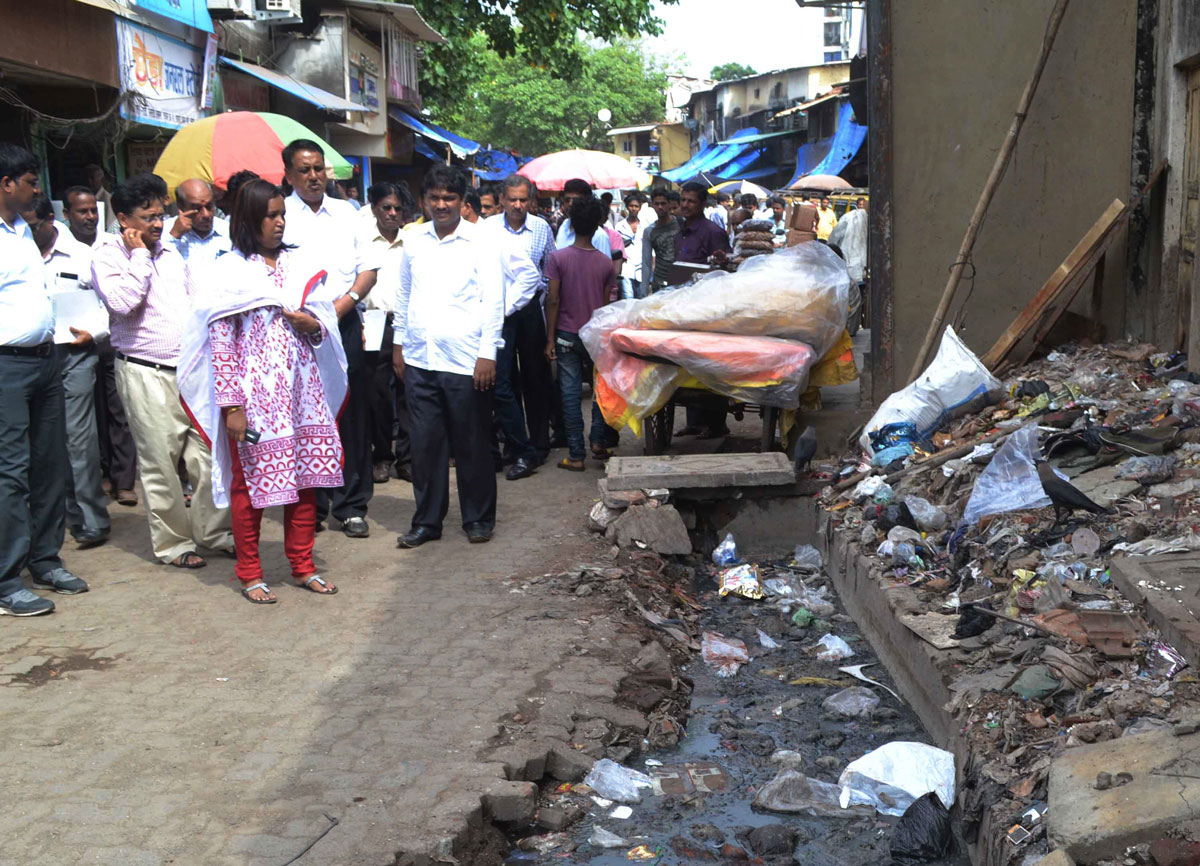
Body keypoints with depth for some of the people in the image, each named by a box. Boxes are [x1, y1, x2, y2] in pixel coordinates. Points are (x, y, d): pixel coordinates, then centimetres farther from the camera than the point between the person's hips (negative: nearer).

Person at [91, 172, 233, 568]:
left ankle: (213, 531, 18)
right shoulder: (107, 254, -3)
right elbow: (122, 301, -21)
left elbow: (192, 302, 23)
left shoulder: (170, 251, 16)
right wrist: (139, 254, -12)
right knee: (160, 461, -1)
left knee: (207, 453, 5)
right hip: (145, 373, -5)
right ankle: (173, 543, 10)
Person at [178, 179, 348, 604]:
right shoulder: (230, 271, -3)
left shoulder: (298, 264, 12)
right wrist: (231, 405, -13)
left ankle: (303, 566, 21)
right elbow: (221, 344, -7)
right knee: (250, 482, 2)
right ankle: (249, 573, 16)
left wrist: (312, 325, -6)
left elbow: (325, 326, 18)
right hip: (254, 392, -5)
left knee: (306, 477, 8)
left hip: (301, 388, 5)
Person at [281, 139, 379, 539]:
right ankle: (309, 507, 12)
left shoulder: (346, 213, 13)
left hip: (345, 324, 3)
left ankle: (351, 506, 11)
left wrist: (342, 305, -6)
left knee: (352, 416, 2)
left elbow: (368, 270, 10)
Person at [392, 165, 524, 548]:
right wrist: (399, 343, 14)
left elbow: (493, 301, -6)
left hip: (466, 362, -4)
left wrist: (487, 353, -12)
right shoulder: (414, 240, 10)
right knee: (425, 444, 8)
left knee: (472, 444, 5)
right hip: (419, 360, 4)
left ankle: (478, 519, 19)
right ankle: (427, 520, 19)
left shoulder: (481, 240, -3)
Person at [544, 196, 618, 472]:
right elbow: (608, 304, 2)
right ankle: (598, 441, 13)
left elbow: (553, 300, -10)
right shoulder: (606, 263, -2)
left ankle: (576, 455, 4)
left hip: (567, 334, -1)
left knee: (571, 393, 3)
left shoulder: (558, 258, -8)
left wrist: (550, 338, -4)